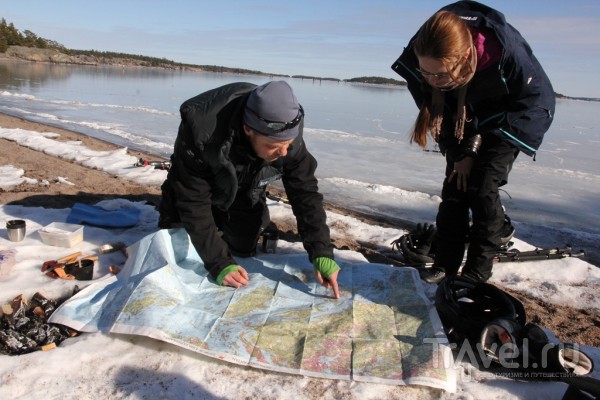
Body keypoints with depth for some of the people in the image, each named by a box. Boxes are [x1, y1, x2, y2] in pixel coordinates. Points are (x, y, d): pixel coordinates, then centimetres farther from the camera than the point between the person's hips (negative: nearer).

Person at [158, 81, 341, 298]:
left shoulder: (288, 137, -33)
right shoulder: (201, 134, -43)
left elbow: (306, 194, -27)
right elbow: (193, 202, -35)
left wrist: (322, 253, -36)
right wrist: (218, 263, -36)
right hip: (195, 185, -2)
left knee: (242, 249, 1)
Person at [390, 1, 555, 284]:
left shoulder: (505, 49, -38)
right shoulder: (420, 61, -30)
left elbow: (537, 98, -20)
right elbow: (436, 110, -10)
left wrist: (477, 146, -21)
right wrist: (458, 153, -12)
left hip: (504, 122, -3)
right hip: (466, 124, 4)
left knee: (482, 188, -14)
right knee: (454, 187, -4)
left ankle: (478, 271, -2)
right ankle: (445, 264, 5)